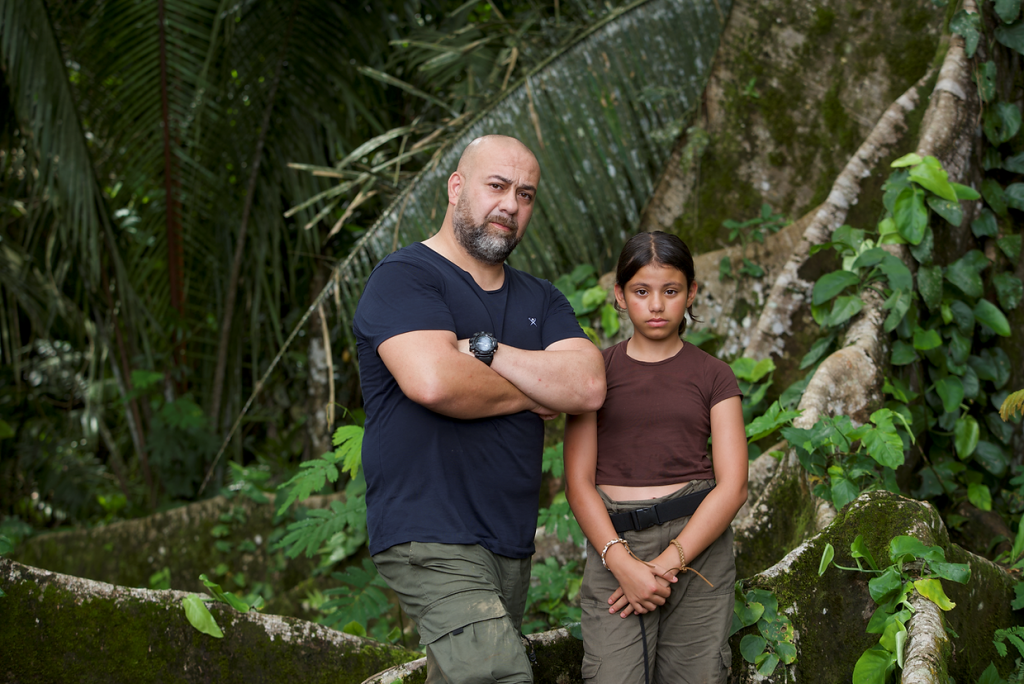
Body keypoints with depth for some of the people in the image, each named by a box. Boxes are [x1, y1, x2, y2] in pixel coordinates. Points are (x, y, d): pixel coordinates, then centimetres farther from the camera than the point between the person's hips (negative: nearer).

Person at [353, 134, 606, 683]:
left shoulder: (540, 301, 18)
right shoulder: (403, 278, -4)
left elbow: (587, 387, -1)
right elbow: (432, 381, -23)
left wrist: (484, 349, -11)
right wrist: (531, 394, -5)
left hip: (512, 542, 7)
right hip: (431, 537, -7)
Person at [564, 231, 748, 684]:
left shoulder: (713, 376, 8)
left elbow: (732, 485, -1)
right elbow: (578, 482, 2)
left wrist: (668, 562, -12)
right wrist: (622, 562, -13)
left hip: (697, 543, 1)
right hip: (615, 543, 0)